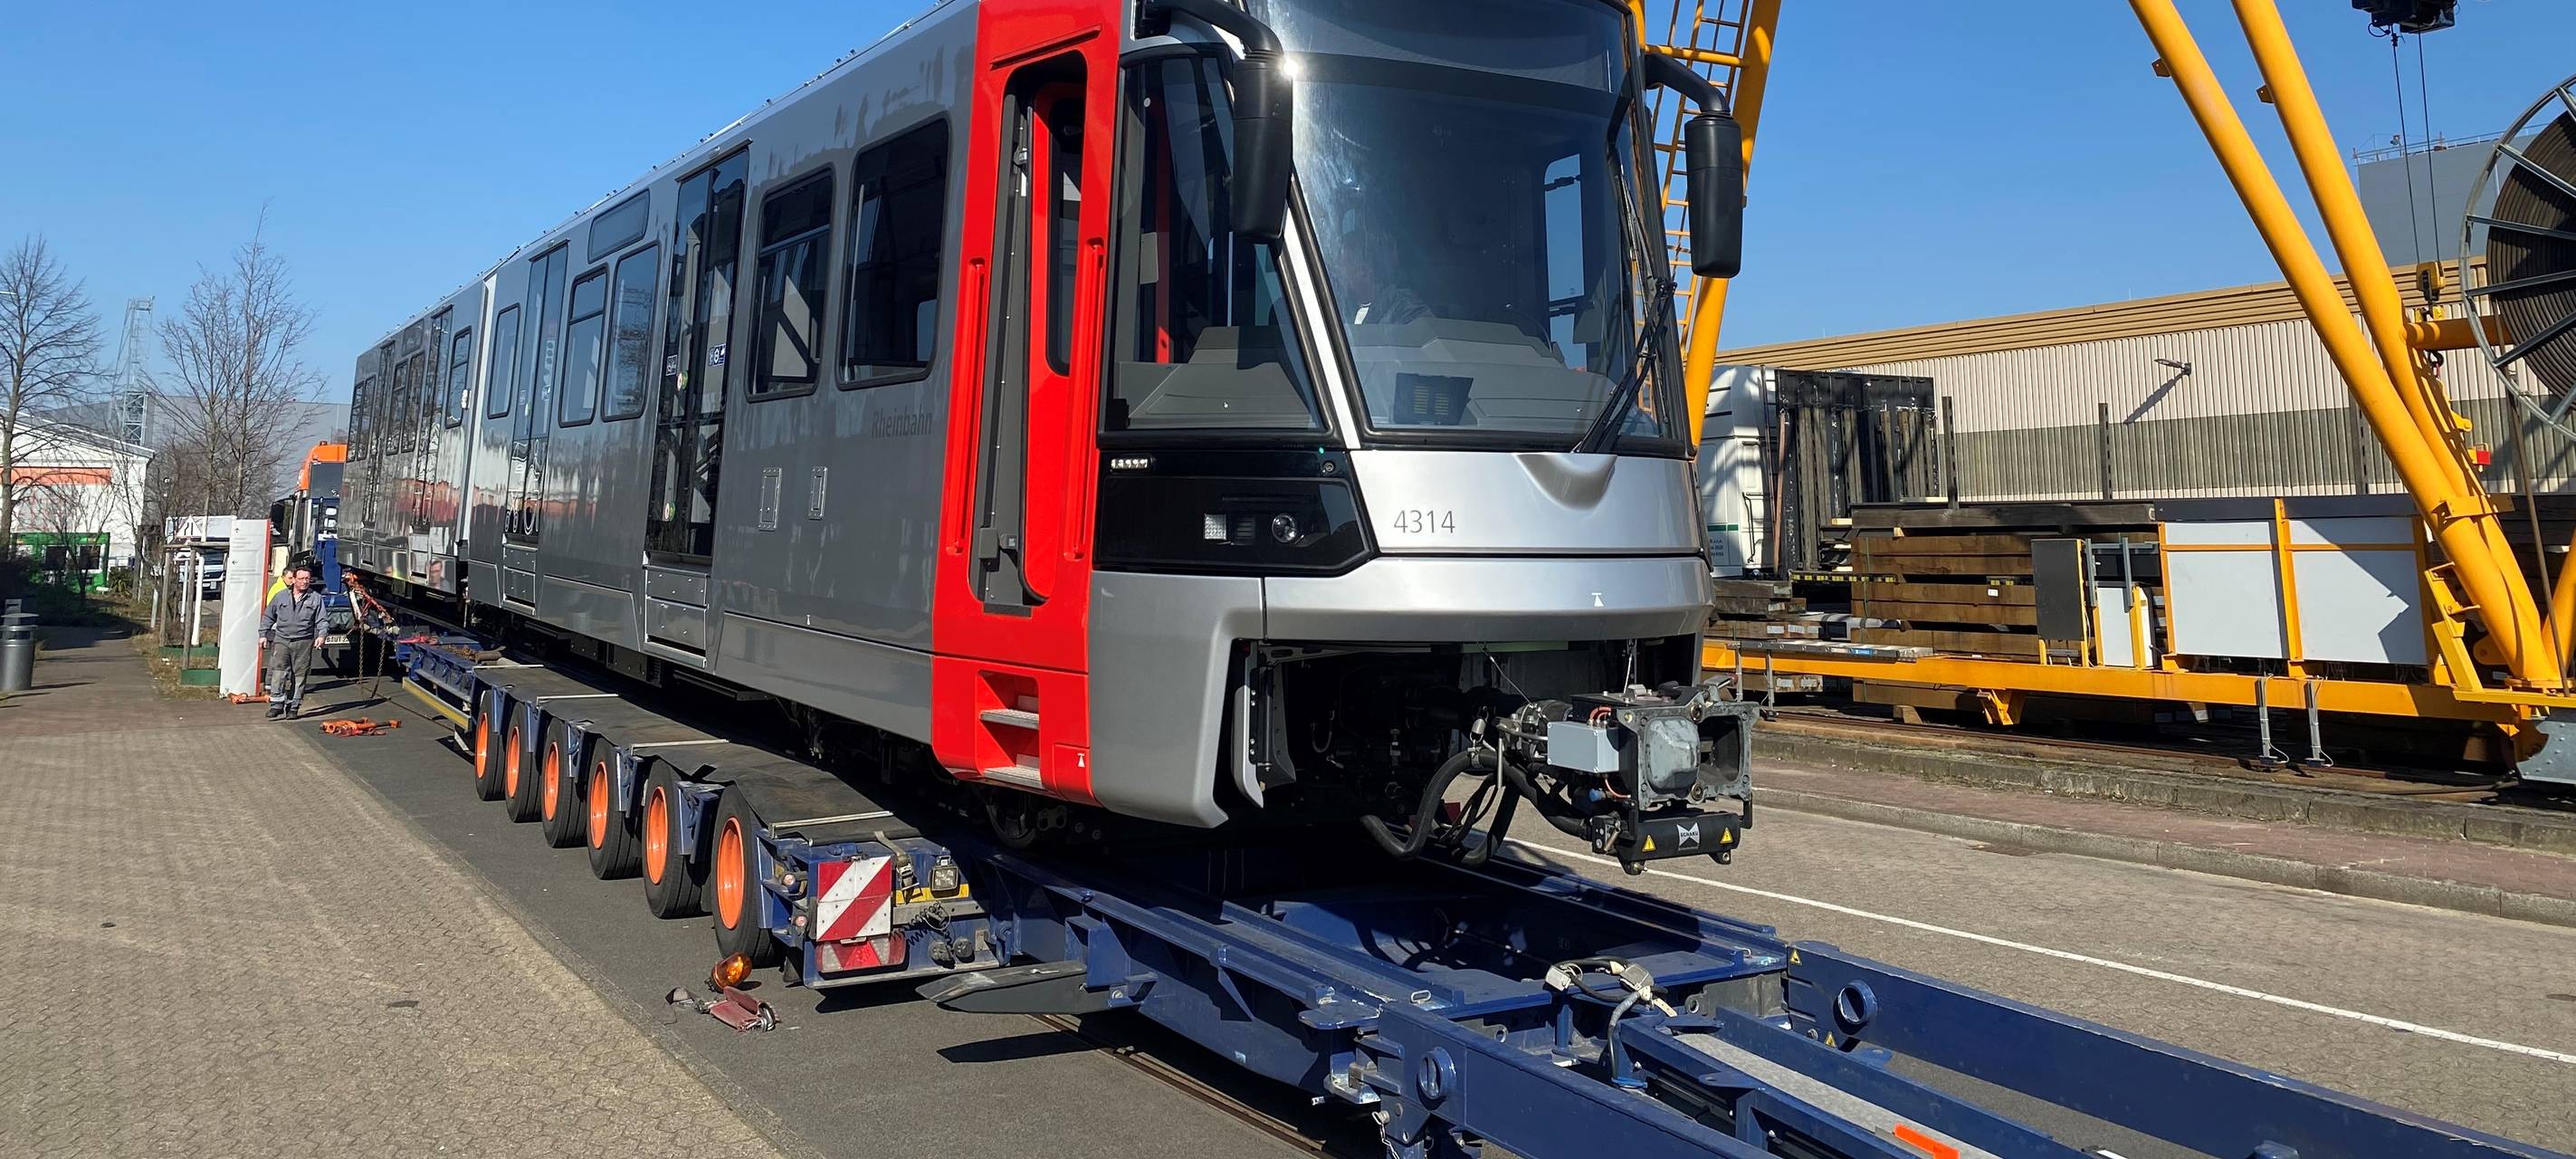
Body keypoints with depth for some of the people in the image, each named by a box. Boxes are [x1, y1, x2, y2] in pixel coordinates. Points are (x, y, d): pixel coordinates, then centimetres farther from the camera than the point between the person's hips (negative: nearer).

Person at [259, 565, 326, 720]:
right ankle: (277, 704, -11)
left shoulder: (315, 598, 7)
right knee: (278, 670, -12)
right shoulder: (280, 596, 9)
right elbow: (268, 616, 16)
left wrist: (321, 635, -11)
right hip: (281, 639, 0)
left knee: (299, 675, 2)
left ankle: (293, 707, 9)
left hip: (303, 642, 0)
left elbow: (321, 619, 4)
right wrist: (263, 635, 10)